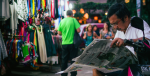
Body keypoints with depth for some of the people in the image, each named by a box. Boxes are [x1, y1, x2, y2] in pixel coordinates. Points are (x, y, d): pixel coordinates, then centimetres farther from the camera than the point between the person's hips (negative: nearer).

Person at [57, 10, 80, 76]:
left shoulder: (62, 21, 6)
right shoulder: (73, 20, -4)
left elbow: (59, 32, 6)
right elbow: (78, 30, -11)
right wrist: (74, 31, 9)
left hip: (64, 43, 4)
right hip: (72, 43, -4)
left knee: (64, 60, 10)